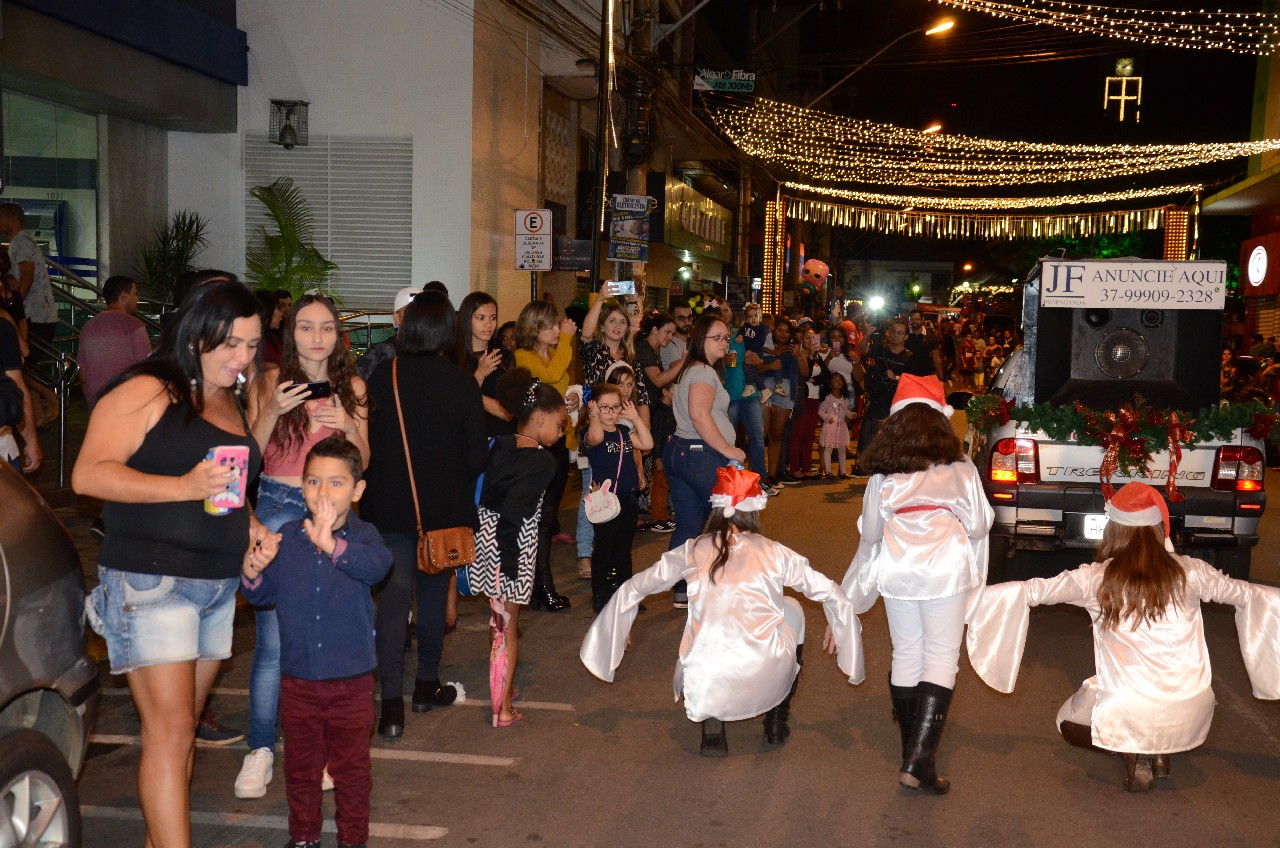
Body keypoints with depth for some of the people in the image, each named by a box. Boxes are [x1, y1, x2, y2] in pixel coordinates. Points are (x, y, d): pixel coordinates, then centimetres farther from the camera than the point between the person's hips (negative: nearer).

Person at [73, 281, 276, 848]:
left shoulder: (233, 406, 16)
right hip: (150, 582, -7)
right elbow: (88, 475, -15)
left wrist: (249, 528, 9)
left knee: (182, 726, 12)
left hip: (218, 586, 8)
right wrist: (185, 487, -24)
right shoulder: (148, 392, -7)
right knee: (171, 731, -10)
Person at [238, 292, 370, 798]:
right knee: (272, 638, -4)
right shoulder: (270, 382, -1)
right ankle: (260, 749, 8)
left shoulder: (352, 388, 7)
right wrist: (273, 413, -19)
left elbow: (362, 465, 10)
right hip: (277, 511, -2)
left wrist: (350, 429, -9)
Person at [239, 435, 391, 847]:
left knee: (351, 768, 13)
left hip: (351, 680, -2)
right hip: (298, 679, 3)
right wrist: (251, 574, -19)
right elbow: (266, 594, 4)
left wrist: (332, 544, -51)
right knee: (300, 767, 18)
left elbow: (378, 565, -34)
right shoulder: (287, 538, -2)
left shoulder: (362, 536, -10)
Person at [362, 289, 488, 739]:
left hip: (389, 505, 0)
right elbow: (477, 455, -8)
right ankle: (427, 684, 30)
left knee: (393, 597, 2)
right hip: (445, 507, 0)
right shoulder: (462, 383, -11)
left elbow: (366, 441, 0)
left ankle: (391, 704, -5)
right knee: (434, 593, 17)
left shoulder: (383, 377, -8)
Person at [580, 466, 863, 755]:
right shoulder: (773, 552, 7)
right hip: (767, 680, -1)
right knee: (792, 609, 28)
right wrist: (838, 630, 31)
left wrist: (620, 627, 35)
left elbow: (631, 590, 17)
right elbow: (833, 595, 11)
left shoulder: (693, 551, 9)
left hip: (705, 690, 1)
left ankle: (712, 727, 16)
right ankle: (777, 721, 29)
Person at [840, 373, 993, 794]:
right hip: (945, 572, -2)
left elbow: (869, 533, 9)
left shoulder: (883, 474, 5)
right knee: (941, 659, 1)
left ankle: (912, 750, 21)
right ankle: (919, 760, -8)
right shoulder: (959, 468, 0)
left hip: (896, 572, 2)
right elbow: (978, 525, 2)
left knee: (906, 656, 13)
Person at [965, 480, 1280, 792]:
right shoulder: (1189, 572, -1)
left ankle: (1133, 752, 2)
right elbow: (1245, 594, 14)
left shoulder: (1096, 578, -5)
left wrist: (978, 594, 15)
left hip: (1130, 716, -3)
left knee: (1069, 721, 29)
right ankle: (1161, 752, 14)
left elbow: (1032, 591, 2)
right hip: (1193, 718, 3)